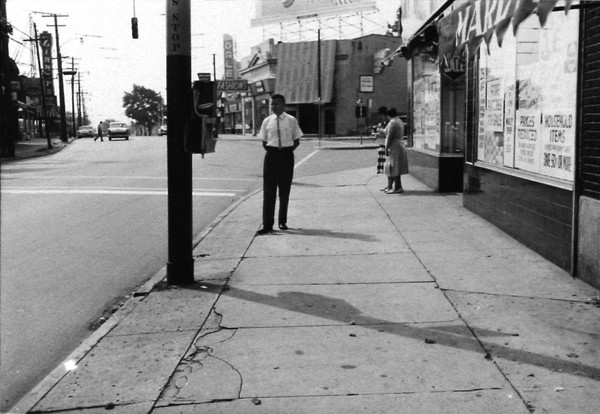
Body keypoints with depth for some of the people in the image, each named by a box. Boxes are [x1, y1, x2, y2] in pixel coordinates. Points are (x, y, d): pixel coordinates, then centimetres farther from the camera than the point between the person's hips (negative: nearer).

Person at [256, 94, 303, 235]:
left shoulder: (291, 120, 0)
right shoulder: (267, 121, 3)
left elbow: (296, 141, 5)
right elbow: (264, 142, 10)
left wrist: (287, 151, -5)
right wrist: (271, 151, -3)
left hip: (286, 156, 0)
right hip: (271, 155, 0)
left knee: (285, 190, 9)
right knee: (268, 190, -2)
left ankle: (283, 221, 24)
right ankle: (267, 225, 1)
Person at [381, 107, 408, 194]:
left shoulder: (392, 123, -16)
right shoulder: (400, 122, 14)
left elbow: (390, 137, -21)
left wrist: (387, 148, -19)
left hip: (393, 147, -10)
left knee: (394, 168, -6)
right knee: (390, 168, 15)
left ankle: (397, 188, -5)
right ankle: (389, 186, 22)